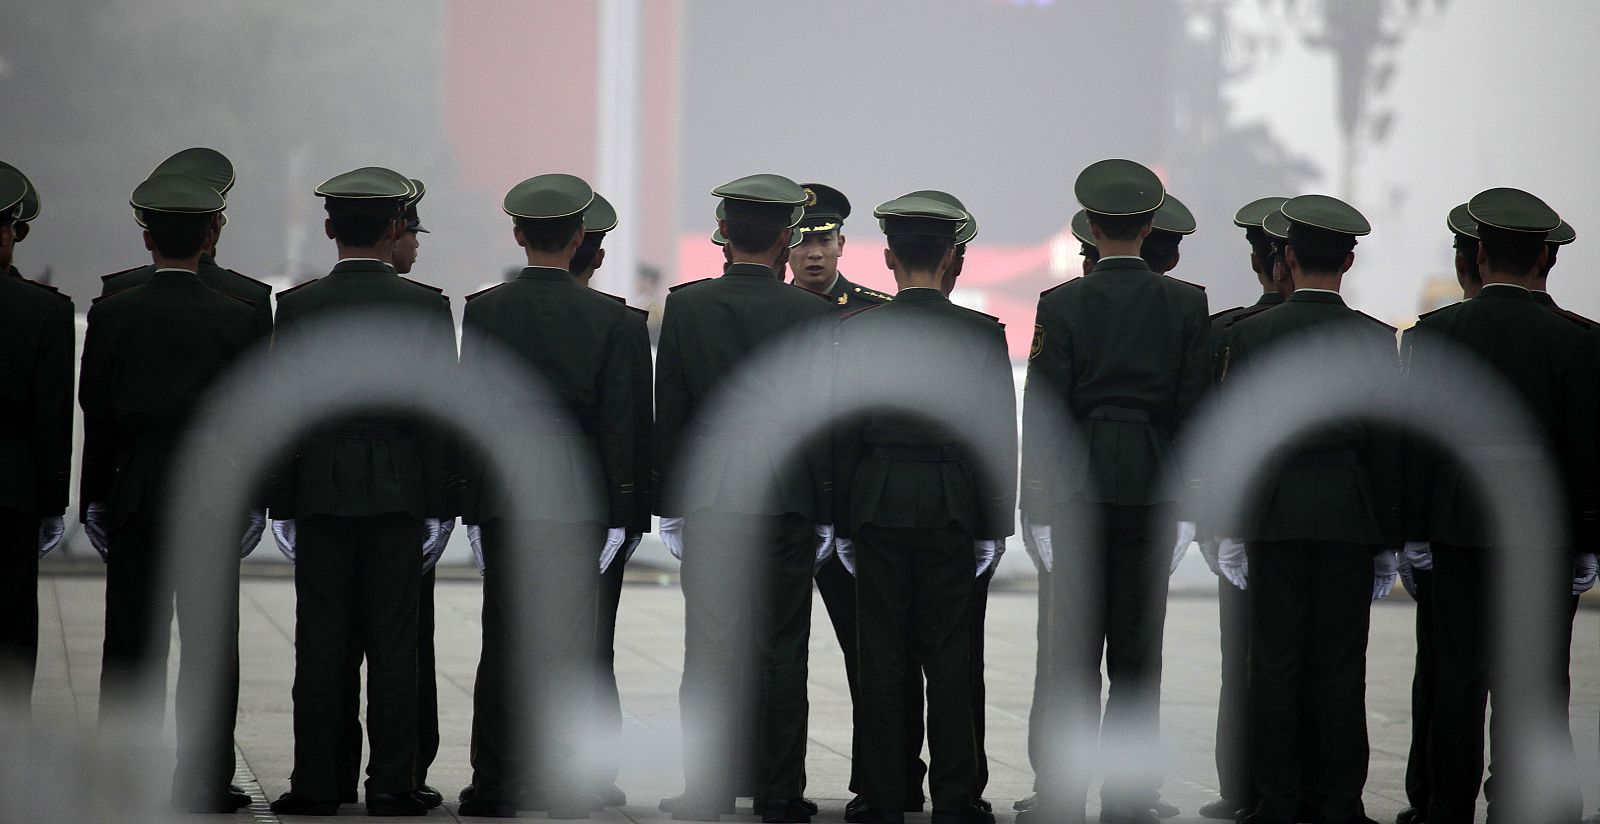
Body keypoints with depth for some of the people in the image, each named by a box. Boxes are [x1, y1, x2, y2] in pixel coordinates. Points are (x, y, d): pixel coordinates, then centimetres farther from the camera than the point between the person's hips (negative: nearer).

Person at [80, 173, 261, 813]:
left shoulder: (112, 315, -2)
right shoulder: (238, 318, -4)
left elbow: (96, 414, 0)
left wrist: (96, 498, 7)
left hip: (134, 491, 1)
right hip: (212, 494, -1)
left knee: (132, 641, 6)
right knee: (210, 642, 2)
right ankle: (204, 780, 1)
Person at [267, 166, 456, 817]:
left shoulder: (297, 305, -1)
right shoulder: (425, 305, -3)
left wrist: (282, 504, 5)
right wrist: (438, 506, 2)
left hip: (321, 492, 1)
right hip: (400, 491, -1)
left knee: (321, 642, 3)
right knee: (394, 642, 2)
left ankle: (316, 785, 3)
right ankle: (391, 785, 2)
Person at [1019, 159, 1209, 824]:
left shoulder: (1060, 306, -5)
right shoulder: (1185, 304, 1)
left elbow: (1043, 413, -6)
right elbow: (1193, 407, 1)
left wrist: (1038, 507, -2)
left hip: (1080, 490, -2)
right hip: (1153, 488, 2)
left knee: (1075, 651, 1)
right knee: (1138, 652, 6)